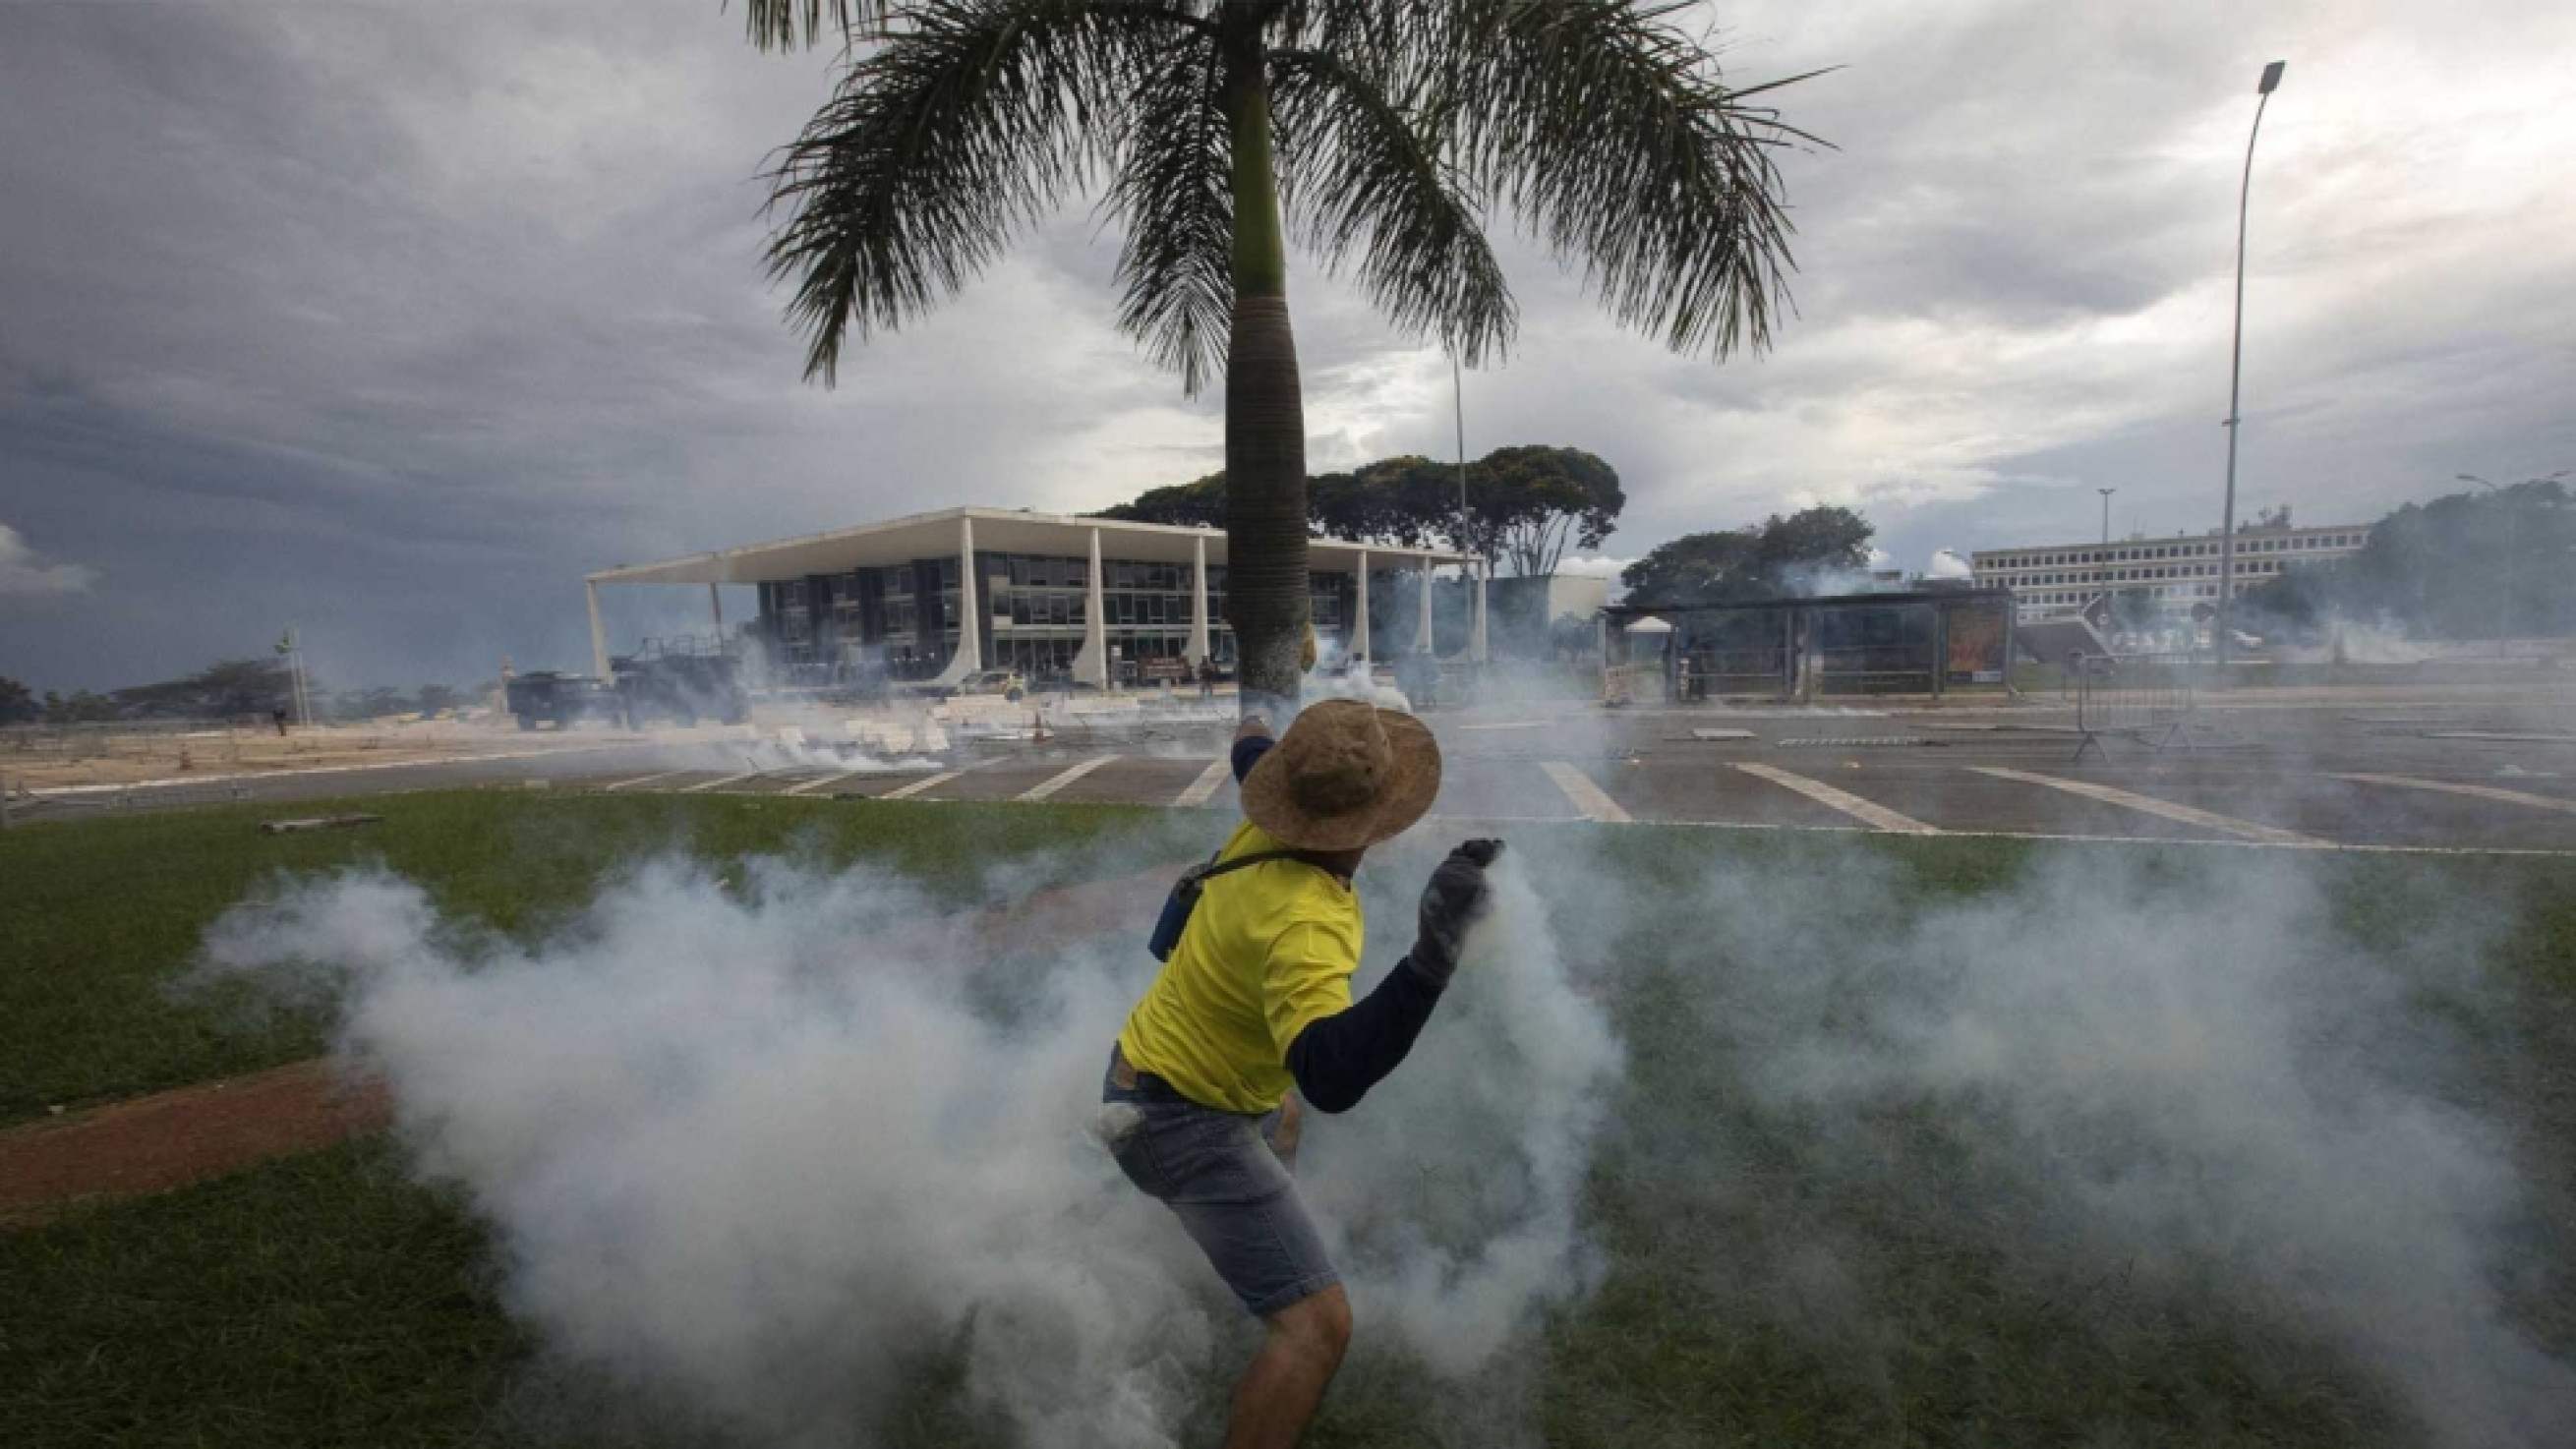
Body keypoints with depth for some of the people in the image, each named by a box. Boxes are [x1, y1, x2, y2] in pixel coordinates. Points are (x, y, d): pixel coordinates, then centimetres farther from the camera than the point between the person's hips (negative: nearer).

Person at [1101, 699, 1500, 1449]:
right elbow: (1332, 1078, -52)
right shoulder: (1304, 920, -38)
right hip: (1184, 1123, -9)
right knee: (1318, 1325, -14)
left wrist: (1254, 725, 34)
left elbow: (1250, 753, 10)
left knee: (1281, 1122, 41)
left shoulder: (1268, 828, -14)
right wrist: (1432, 958, -64)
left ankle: (1243, 1251, 67)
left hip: (1153, 1070, 9)